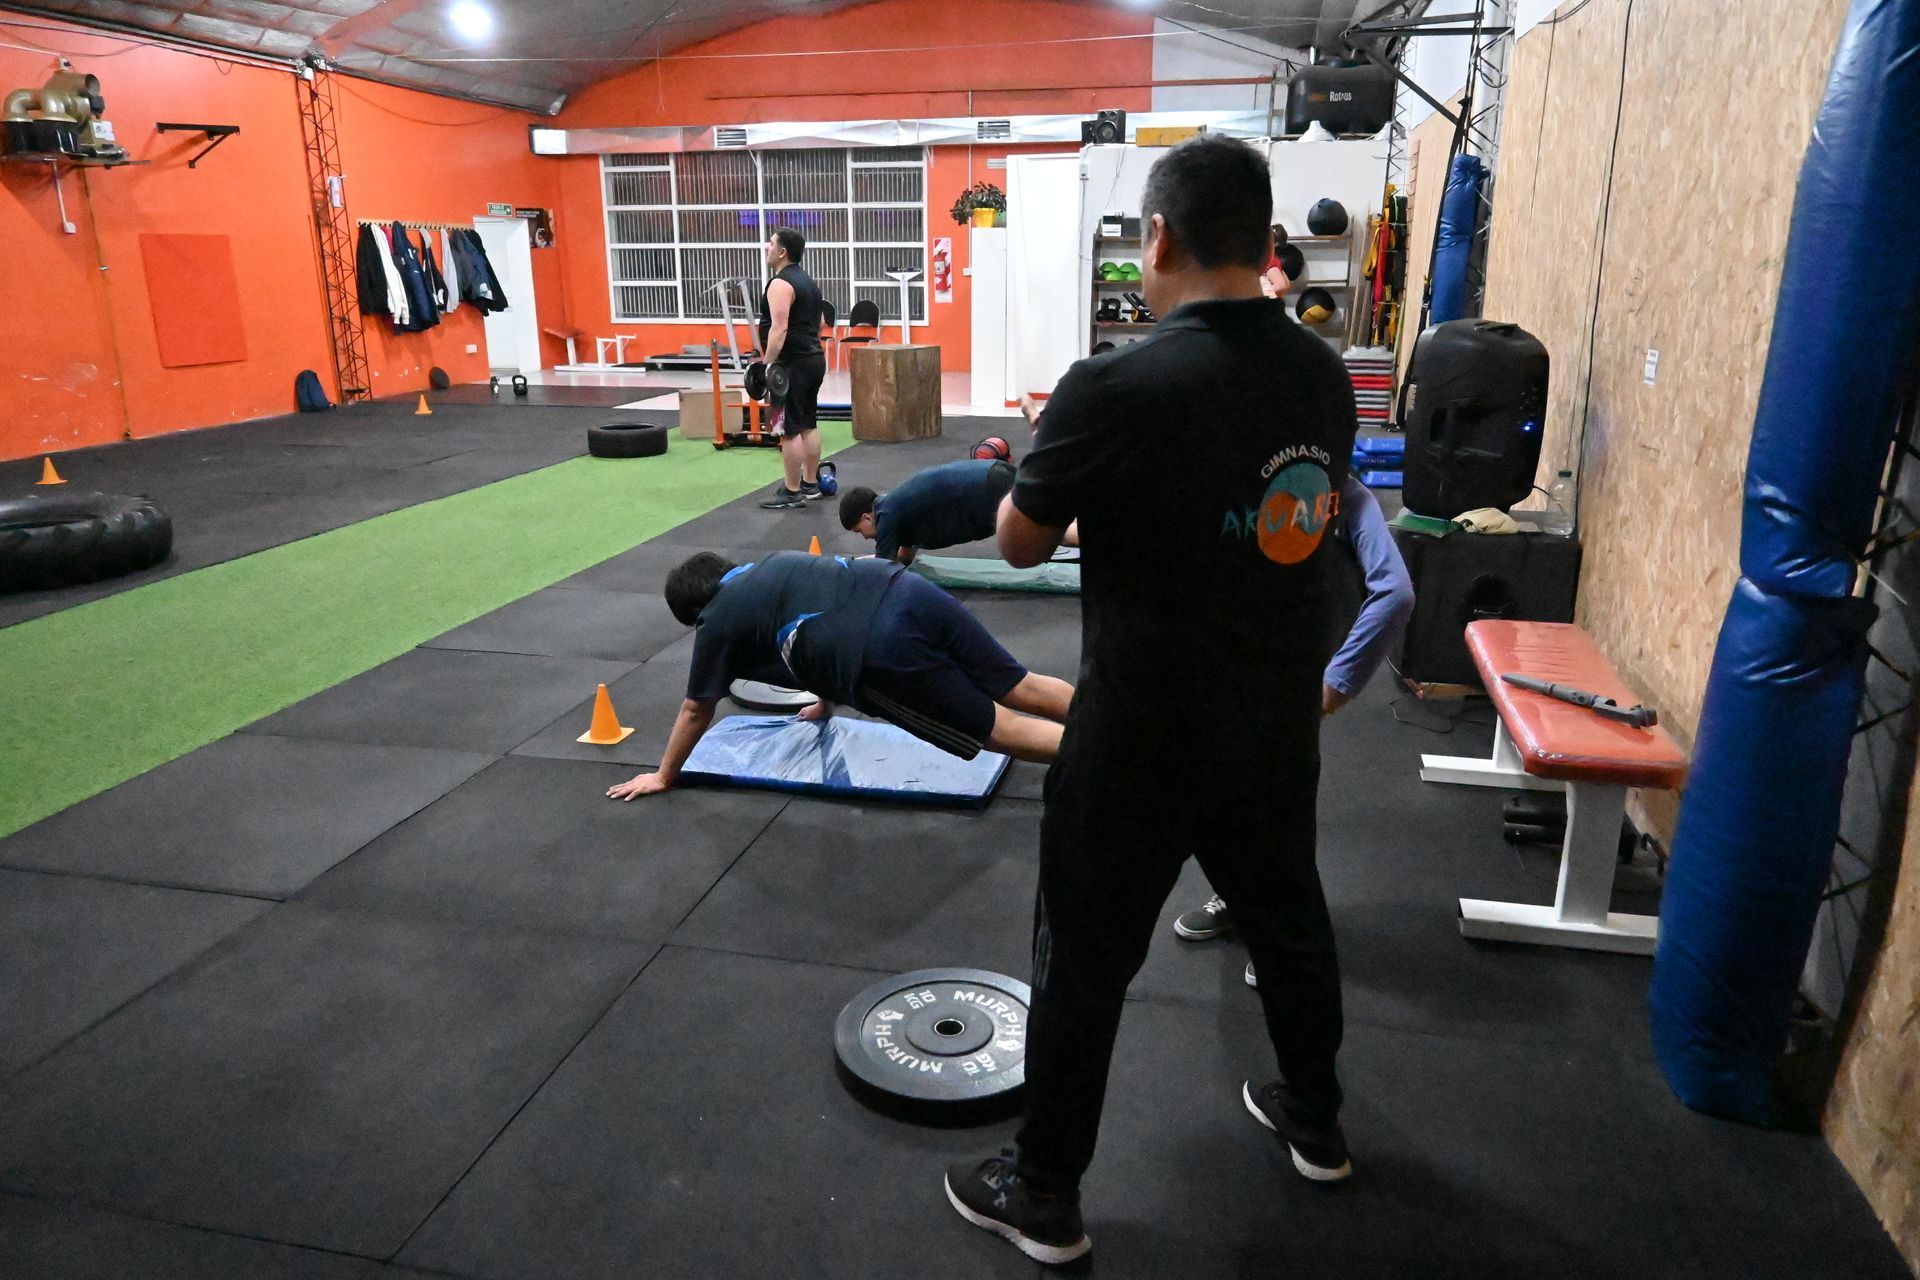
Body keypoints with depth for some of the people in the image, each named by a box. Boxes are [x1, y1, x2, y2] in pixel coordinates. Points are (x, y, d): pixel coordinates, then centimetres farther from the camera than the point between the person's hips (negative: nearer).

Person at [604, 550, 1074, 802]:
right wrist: (824, 703, 61)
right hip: (912, 593, 7)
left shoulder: (719, 623, 12)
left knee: (1001, 729, 0)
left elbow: (696, 711, 22)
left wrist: (662, 776, 38)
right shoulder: (777, 561, 32)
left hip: (889, 653, -7)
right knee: (1022, 689, 11)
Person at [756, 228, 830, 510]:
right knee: (808, 425, 14)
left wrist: (767, 364, -22)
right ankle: (811, 485, 20)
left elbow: (779, 329, -22)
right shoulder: (807, 282, 17)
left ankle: (792, 492, -4)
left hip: (792, 364, -10)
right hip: (814, 359, 10)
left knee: (788, 430, -6)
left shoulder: (780, 284, -14)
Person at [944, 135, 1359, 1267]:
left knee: (1086, 958, 9)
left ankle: (1045, 1197, 26)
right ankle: (1316, 1123, 47)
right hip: (1283, 715, 7)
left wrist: (1052, 474, 11)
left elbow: (1020, 543, -10)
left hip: (1147, 730, -6)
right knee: (1289, 916, 25)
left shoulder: (1117, 389, -21)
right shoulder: (1325, 377, 0)